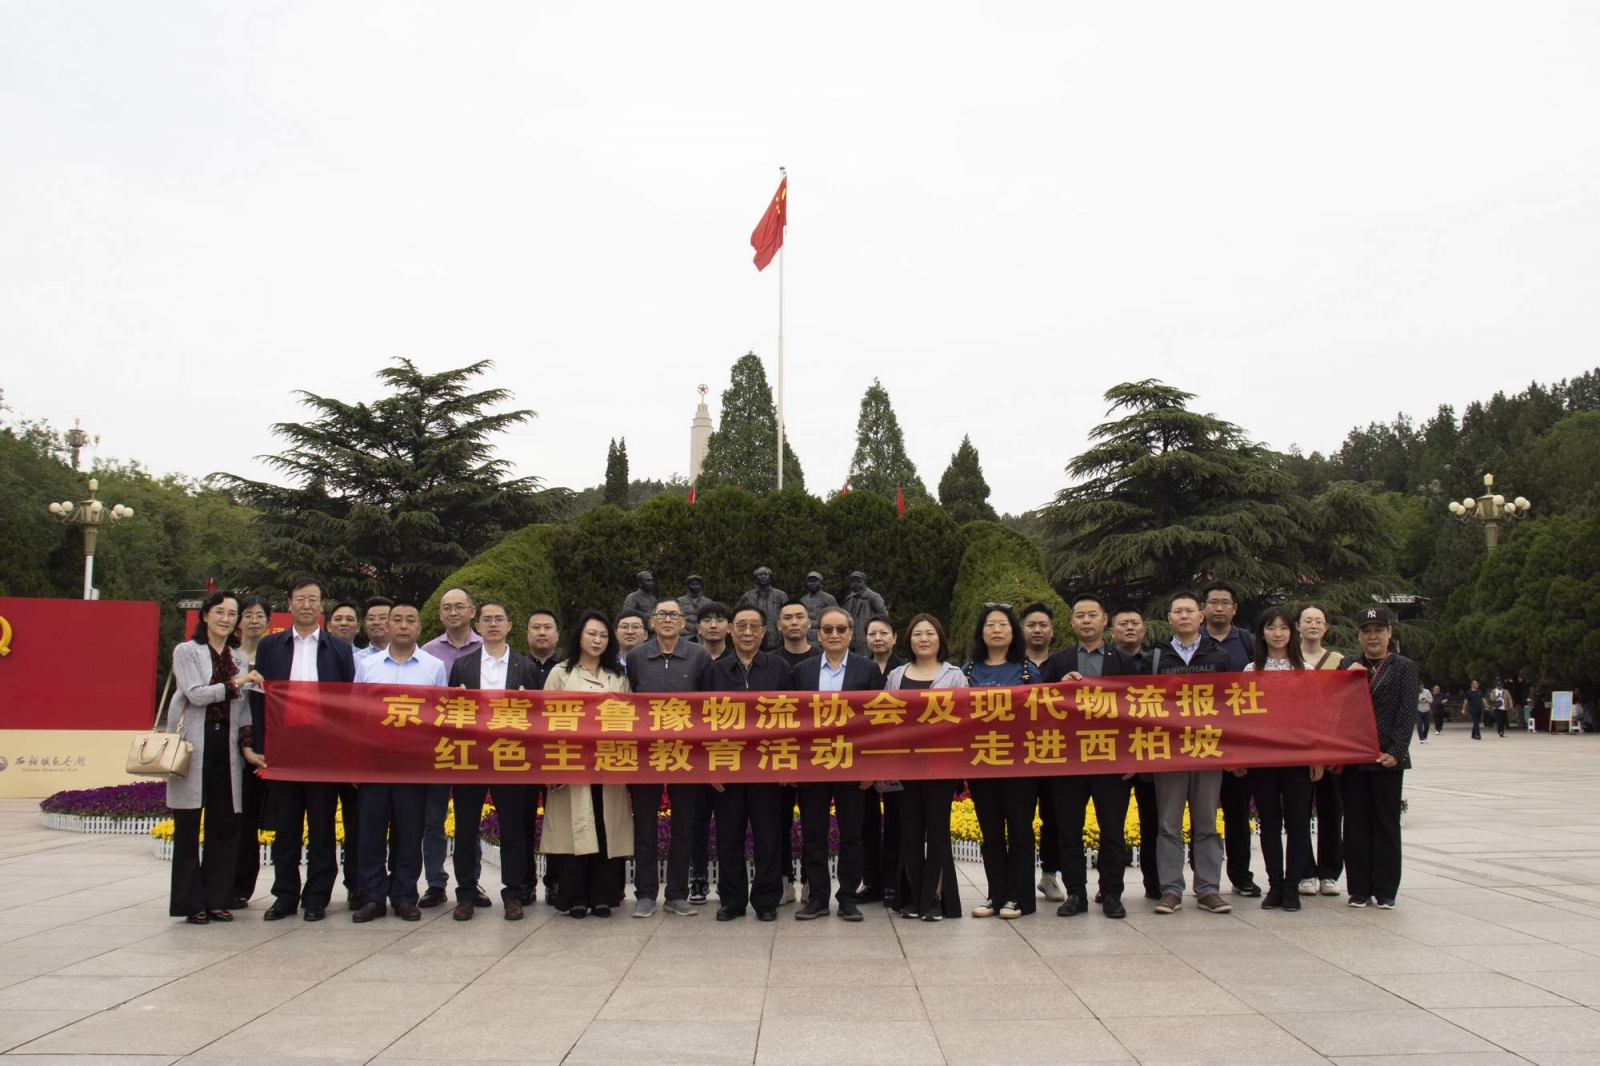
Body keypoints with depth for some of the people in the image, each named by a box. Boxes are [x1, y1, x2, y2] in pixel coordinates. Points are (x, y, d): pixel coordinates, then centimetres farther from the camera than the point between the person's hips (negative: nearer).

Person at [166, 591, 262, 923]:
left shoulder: (240, 658, 15)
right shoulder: (186, 651, 2)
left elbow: (243, 708, 14)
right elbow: (196, 694, -11)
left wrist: (247, 747, 5)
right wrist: (235, 683, -11)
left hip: (226, 747, 4)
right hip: (194, 746, -4)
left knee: (225, 824, 4)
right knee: (188, 825, 0)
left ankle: (216, 899, 13)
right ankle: (191, 903, 7)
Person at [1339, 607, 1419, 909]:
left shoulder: (1404, 667, 3)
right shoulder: (1349, 665, 10)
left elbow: (1406, 714, -4)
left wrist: (1395, 752, -13)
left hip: (1387, 758, -2)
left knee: (1386, 824, 5)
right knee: (1355, 824, 5)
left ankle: (1385, 890, 12)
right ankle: (1359, 889, 12)